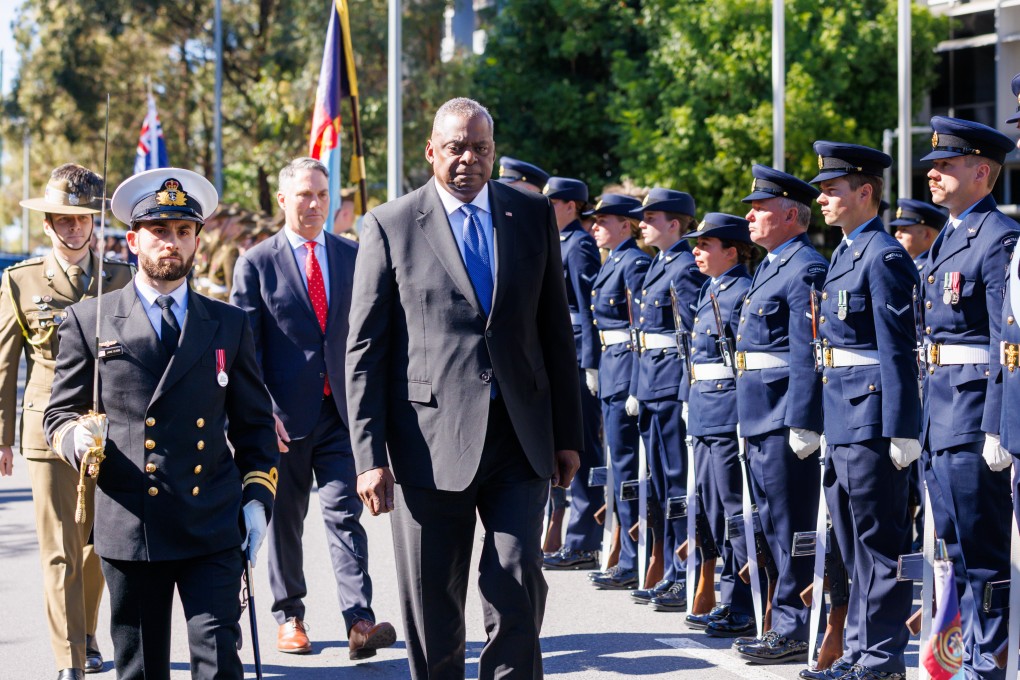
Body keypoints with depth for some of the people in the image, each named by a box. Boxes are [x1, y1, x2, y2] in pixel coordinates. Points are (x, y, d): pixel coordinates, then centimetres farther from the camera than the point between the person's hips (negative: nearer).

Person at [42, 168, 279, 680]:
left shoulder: (229, 325, 13)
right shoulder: (88, 321, 7)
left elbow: (253, 422, 16)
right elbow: (60, 414, 10)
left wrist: (257, 496, 4)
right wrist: (78, 437, -13)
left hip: (213, 527, 1)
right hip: (128, 525, -1)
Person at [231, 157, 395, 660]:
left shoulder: (353, 257, 8)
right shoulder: (255, 265, 0)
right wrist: (260, 411, -12)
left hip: (342, 411, 1)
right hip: (284, 415, -1)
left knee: (345, 514, -7)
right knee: (284, 520, 9)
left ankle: (360, 623, -13)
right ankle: (289, 616, 22)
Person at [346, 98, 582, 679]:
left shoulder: (533, 215, 9)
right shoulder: (391, 226, 1)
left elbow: (556, 329, 12)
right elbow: (365, 348, -1)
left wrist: (569, 434, 8)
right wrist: (370, 455, -7)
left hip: (520, 435, 2)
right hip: (431, 442, -1)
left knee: (519, 588, -5)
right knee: (432, 607, 5)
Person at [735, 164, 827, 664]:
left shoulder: (806, 269, -14)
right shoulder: (770, 266, 18)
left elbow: (806, 354, -20)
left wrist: (802, 424, -23)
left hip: (786, 417, -10)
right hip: (761, 417, 10)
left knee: (791, 527, -5)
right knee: (774, 526, 14)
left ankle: (794, 632, 0)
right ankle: (784, 624, 22)